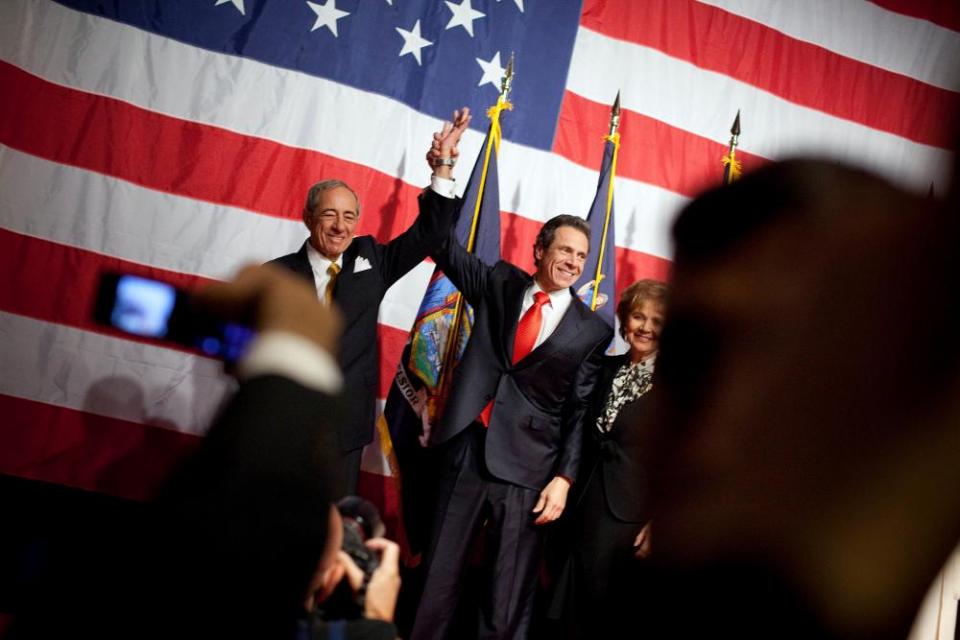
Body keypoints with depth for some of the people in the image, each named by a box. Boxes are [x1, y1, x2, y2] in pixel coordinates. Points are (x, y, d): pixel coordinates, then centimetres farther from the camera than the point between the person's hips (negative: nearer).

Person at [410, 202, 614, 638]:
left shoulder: (592, 331, 3)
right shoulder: (500, 285, 10)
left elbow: (580, 411, 2)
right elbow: (446, 249, 7)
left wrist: (564, 477, -6)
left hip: (526, 468, -2)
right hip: (467, 450, 2)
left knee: (509, 594, 3)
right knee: (438, 576, 6)